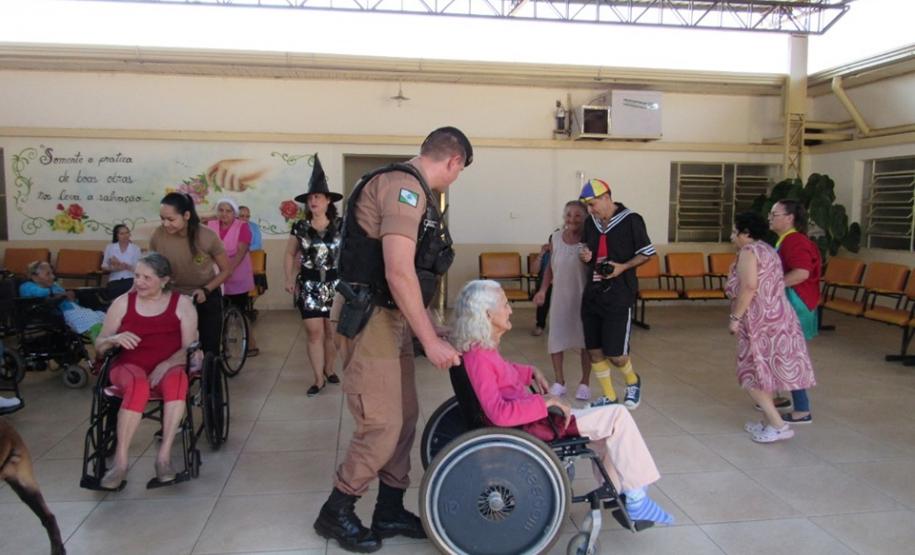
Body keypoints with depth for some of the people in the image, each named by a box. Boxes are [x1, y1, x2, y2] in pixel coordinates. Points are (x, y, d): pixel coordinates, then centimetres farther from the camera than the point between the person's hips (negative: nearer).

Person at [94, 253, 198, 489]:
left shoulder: (182, 303, 5)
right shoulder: (122, 302, 9)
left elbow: (189, 348, -2)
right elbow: (98, 346, 8)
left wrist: (164, 366, -20)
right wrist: (114, 340, -15)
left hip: (168, 368, 0)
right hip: (129, 367, 0)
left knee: (177, 379, -37)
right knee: (138, 384, -36)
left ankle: (164, 455, -32)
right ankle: (120, 461, -29)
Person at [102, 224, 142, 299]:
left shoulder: (135, 248, 5)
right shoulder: (109, 247, 9)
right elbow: (104, 266, 10)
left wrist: (124, 265, -16)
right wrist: (112, 268, -10)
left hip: (130, 280, -1)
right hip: (114, 280, 1)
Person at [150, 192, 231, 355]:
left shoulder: (207, 237, -24)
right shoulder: (158, 235, -18)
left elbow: (226, 270, -10)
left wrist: (206, 290, -21)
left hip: (206, 297, -2)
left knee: (209, 350, 5)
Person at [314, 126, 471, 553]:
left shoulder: (412, 191, 15)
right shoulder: (404, 186, -16)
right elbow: (399, 273, -24)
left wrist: (428, 332, 17)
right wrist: (431, 342, -20)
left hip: (392, 318, 10)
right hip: (371, 319, -10)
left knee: (405, 418, 13)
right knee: (382, 425, -5)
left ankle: (389, 510, 26)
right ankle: (335, 513, 15)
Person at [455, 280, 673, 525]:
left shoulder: (483, 348, 4)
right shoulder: (478, 357, -25)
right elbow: (498, 412, -32)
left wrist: (532, 372, 10)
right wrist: (546, 402, -25)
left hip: (530, 415, 10)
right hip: (530, 427, -10)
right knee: (618, 416, -7)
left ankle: (617, 494, 27)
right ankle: (636, 500, 4)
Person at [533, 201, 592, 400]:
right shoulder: (555, 238, 0)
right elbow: (550, 268, 8)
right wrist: (543, 290, 2)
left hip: (583, 296, -3)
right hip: (560, 296, 3)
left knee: (585, 339, 7)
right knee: (556, 337, 6)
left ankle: (585, 383, 23)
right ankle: (559, 382, 22)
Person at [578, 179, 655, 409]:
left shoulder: (631, 220, -9)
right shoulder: (590, 223, 8)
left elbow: (647, 253, -3)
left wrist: (623, 267, -18)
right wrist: (584, 256, -2)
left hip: (619, 297, -6)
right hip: (592, 294, 6)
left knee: (615, 354, -3)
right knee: (594, 351, 6)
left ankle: (633, 382, 29)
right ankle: (609, 397, 23)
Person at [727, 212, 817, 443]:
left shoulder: (748, 251, -10)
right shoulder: (767, 249, 19)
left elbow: (749, 287, -21)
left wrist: (736, 317, -18)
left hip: (761, 320, -10)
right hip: (776, 317, 10)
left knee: (752, 373, -4)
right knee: (764, 371, 15)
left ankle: (778, 425, -5)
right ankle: (770, 421, 21)